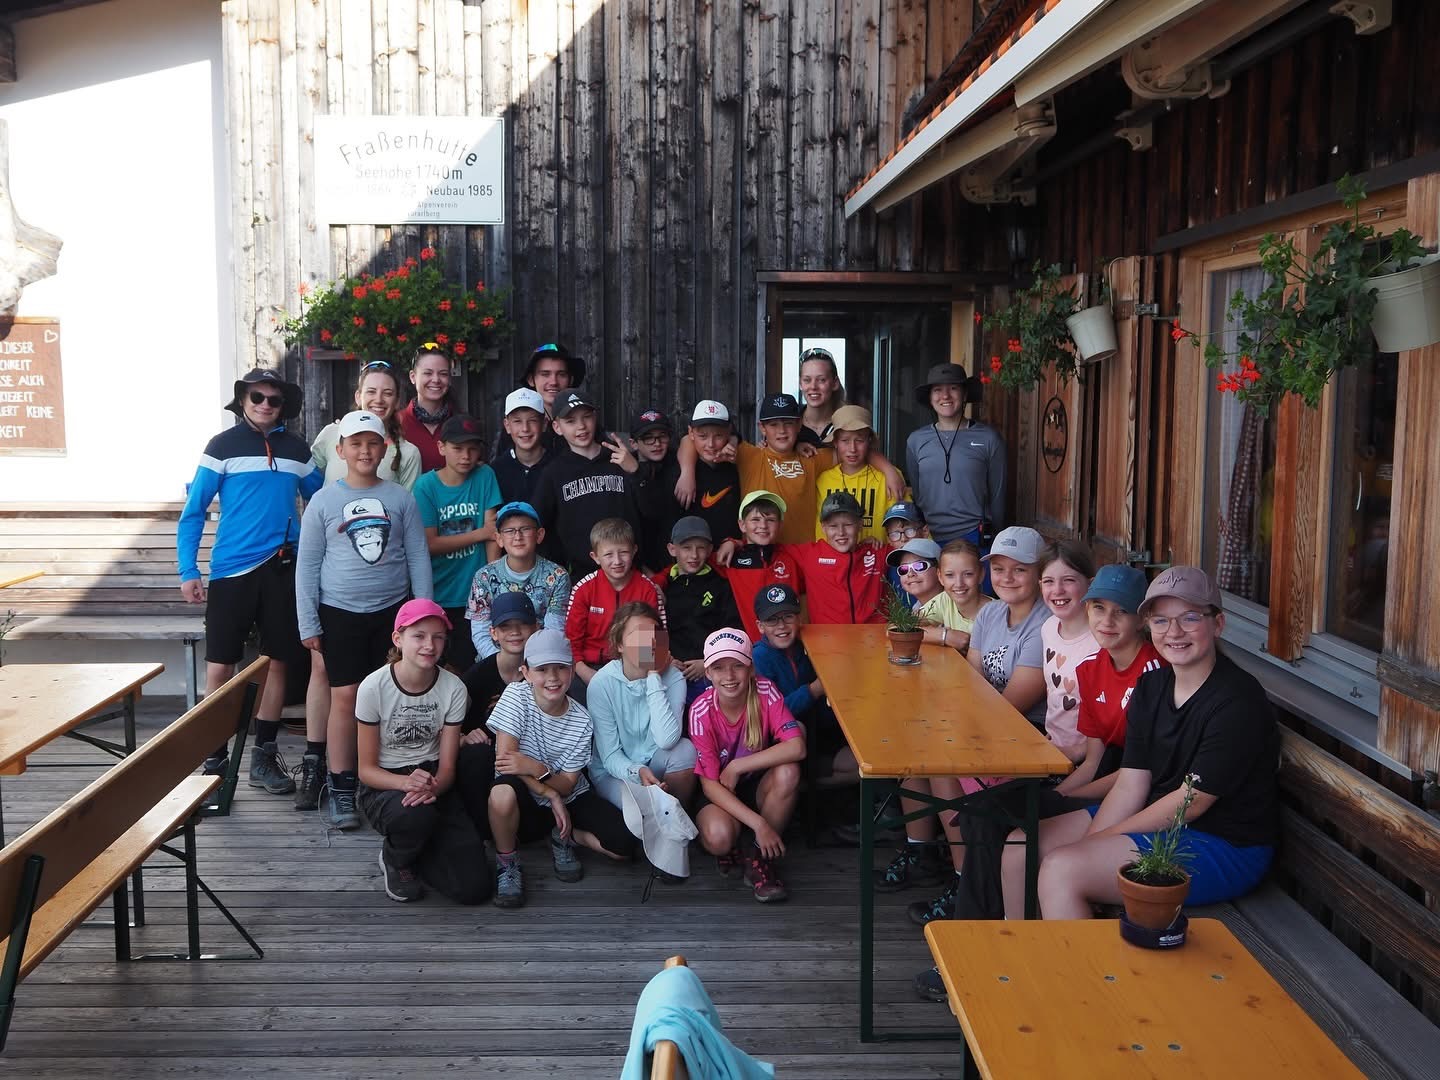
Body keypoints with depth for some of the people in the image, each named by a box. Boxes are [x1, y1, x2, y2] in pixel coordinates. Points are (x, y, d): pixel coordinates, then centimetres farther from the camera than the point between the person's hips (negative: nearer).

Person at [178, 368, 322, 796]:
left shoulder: (296, 449, 9)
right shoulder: (223, 446, -1)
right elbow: (193, 511, -2)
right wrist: (188, 572, -9)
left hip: (283, 568, 3)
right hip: (232, 569, -3)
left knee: (277, 661, 8)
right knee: (219, 666, -1)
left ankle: (264, 756, 19)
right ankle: (213, 760, 11)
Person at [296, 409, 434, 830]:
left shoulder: (400, 498, 3)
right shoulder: (323, 501, 0)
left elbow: (418, 557, 4)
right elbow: (307, 565, 2)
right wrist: (308, 624, -2)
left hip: (393, 610, 1)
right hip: (340, 613, -1)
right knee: (345, 698, -2)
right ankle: (342, 790, 6)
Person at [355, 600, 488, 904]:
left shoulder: (453, 688, -7)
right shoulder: (374, 687, -14)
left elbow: (447, 766, -5)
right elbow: (366, 768, -10)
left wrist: (432, 787, -30)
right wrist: (405, 782, -31)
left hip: (433, 784, 2)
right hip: (384, 786, -2)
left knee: (473, 888, -14)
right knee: (417, 814, -40)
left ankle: (413, 855, 17)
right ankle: (395, 860, -3)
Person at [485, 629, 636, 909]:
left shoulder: (581, 721, -12)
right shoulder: (517, 695, -17)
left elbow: (567, 785, -12)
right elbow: (504, 759, -22)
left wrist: (536, 769, -32)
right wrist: (552, 796, -23)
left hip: (569, 797, 2)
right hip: (526, 801, -2)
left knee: (624, 845, -17)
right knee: (502, 792, -40)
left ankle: (564, 837, 12)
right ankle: (507, 861, -11)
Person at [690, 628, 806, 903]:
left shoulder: (765, 692, -18)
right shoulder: (701, 712, -21)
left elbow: (797, 748, -29)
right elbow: (710, 783, -20)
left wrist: (737, 767, -28)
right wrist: (758, 823, -29)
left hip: (759, 786, 2)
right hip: (720, 793, -2)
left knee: (788, 772, -32)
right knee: (718, 837, -35)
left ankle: (759, 858, -11)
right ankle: (729, 850, 6)